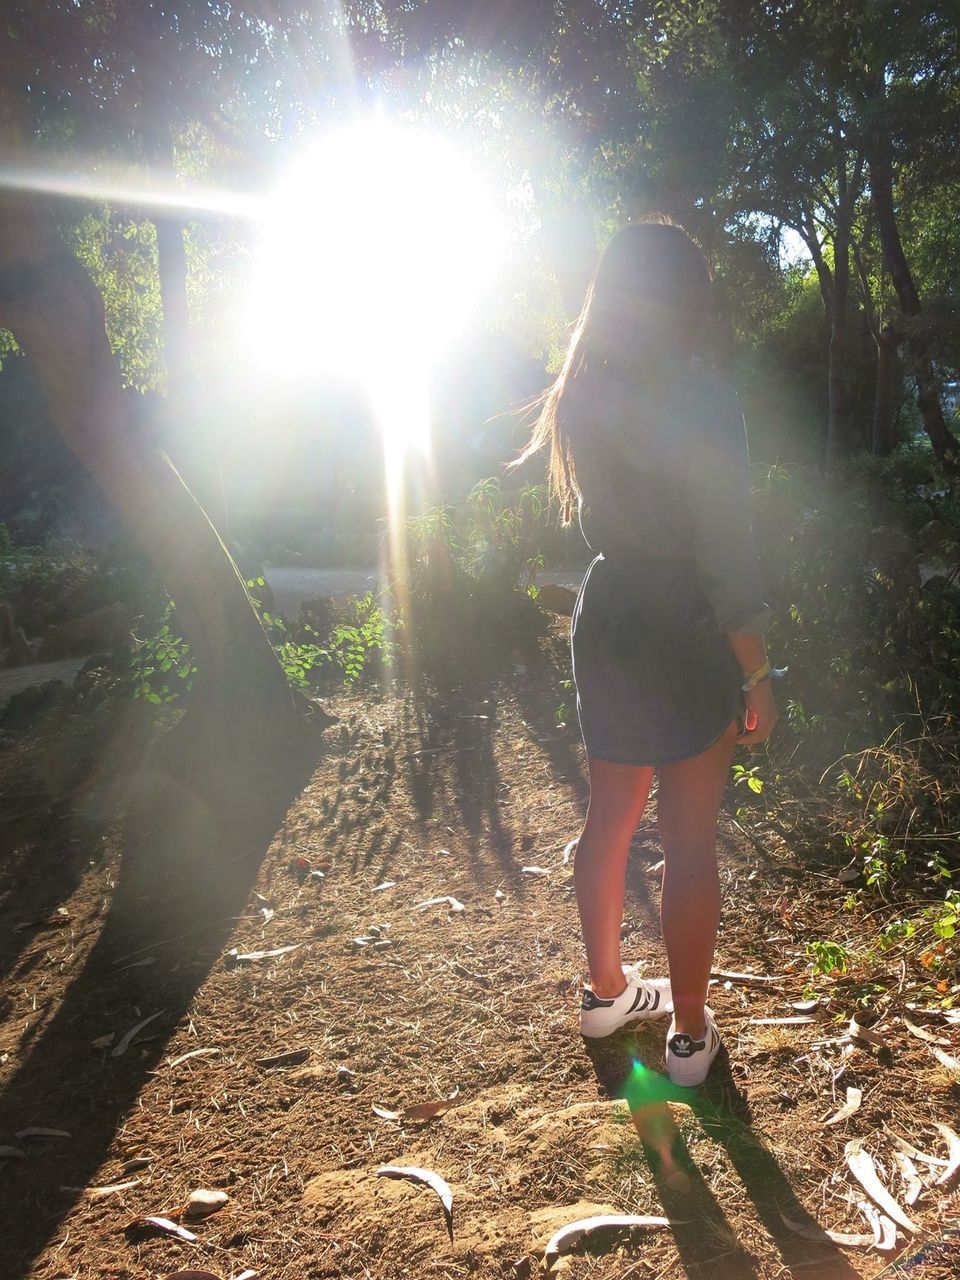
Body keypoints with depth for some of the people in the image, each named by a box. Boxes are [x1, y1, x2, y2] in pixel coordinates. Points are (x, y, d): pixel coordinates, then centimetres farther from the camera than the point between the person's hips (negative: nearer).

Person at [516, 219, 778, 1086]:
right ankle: (691, 1035, 23)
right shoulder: (701, 399, -18)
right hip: (684, 633, -6)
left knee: (610, 815, 19)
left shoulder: (583, 395, 2)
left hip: (606, 617, 7)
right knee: (691, 842, 7)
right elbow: (728, 556, -17)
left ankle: (607, 990, 38)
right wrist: (757, 676, -9)